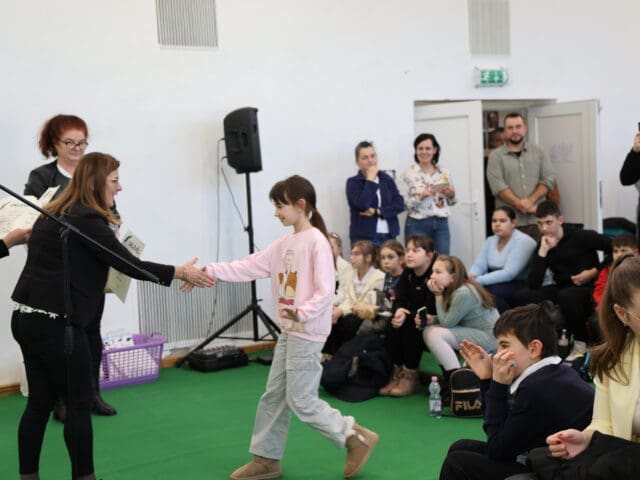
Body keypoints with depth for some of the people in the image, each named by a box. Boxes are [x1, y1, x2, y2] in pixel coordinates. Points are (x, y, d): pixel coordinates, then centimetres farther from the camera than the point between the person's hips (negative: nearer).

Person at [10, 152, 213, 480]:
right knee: (79, 402, 2)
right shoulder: (86, 220, -14)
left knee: (40, 402, 12)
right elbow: (129, 265, -14)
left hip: (28, 317, 9)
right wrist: (180, 273, -8)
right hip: (55, 324, -9)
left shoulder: (54, 215, 14)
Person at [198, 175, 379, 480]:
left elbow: (325, 290, -21)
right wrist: (211, 271, 0)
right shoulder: (285, 243, 11)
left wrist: (302, 312, -35)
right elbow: (249, 267, 8)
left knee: (301, 400, -5)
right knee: (274, 395, 12)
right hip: (289, 330, 9)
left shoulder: (316, 241, -15)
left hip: (308, 333, -9)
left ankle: (357, 437, 8)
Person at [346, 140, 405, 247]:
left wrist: (377, 211, -9)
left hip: (388, 236, 3)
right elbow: (362, 205, -16)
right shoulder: (353, 182, 1)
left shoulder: (387, 179, 11)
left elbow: (400, 205, 4)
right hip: (363, 238, -3)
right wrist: (370, 179, -8)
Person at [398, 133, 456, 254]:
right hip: (417, 225, -3)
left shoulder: (444, 173, 9)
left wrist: (451, 195, -3)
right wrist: (420, 196, -18)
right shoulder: (408, 174, -2)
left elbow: (451, 201, 18)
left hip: (441, 224, 4)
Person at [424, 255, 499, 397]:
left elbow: (447, 323, -18)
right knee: (428, 331, 4)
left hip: (489, 337, -10)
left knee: (435, 335, -21)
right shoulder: (453, 290, 6)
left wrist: (438, 295, -13)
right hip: (474, 332, 10)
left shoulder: (464, 293, -22)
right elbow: (448, 320, 8)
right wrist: (429, 320, -9)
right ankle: (450, 379, 7)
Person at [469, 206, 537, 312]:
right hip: (499, 283, 7)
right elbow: (479, 265, -1)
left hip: (521, 285, -6)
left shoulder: (523, 241, -14)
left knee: (489, 291, -33)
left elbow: (508, 273, -24)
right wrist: (471, 277, -25)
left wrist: (478, 280, -31)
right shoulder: (490, 241, 10)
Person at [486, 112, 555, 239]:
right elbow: (498, 186, -6)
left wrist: (530, 200, -11)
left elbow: (548, 180, 5)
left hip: (537, 220, 2)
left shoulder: (539, 152, 13)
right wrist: (520, 205, -14)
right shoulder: (496, 156, 4)